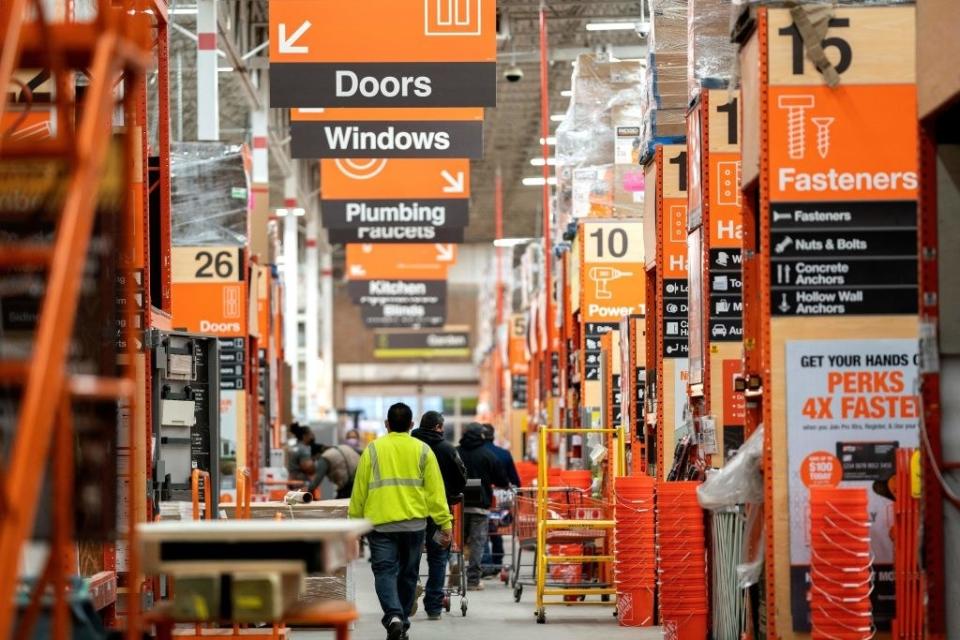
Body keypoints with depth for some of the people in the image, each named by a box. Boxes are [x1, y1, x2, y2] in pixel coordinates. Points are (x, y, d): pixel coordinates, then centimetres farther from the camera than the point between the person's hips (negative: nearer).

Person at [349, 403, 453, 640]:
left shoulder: (373, 449, 1)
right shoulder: (422, 450, 3)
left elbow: (359, 489, 3)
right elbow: (435, 490, 0)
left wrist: (354, 521, 12)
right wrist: (445, 523, 2)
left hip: (380, 523, -1)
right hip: (414, 523, 2)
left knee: (385, 572, -2)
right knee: (408, 574, 14)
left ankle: (393, 616, -25)